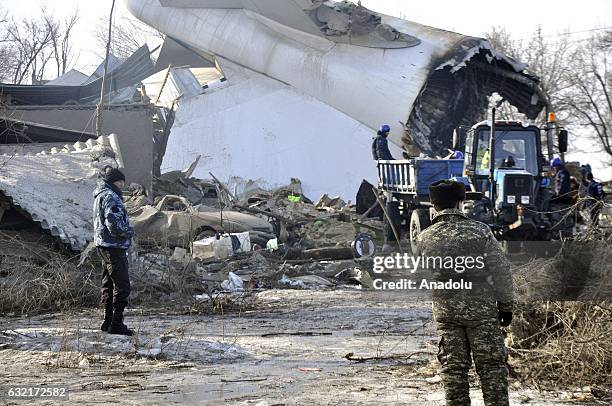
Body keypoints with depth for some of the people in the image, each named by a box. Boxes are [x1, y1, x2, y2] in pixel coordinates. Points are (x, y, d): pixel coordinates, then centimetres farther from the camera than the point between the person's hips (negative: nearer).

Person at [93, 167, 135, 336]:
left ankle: (108, 321, 22)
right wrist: (129, 231, -9)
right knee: (122, 286, -9)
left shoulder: (100, 195, 17)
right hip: (114, 246, -11)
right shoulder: (110, 197, -16)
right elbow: (114, 223, -26)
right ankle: (116, 324, -10)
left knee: (108, 284, 16)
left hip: (104, 246, 11)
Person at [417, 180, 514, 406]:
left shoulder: (424, 238, 1)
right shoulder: (480, 232, -6)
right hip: (481, 308, -2)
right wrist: (505, 305, 5)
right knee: (491, 364, 5)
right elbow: (501, 271, -4)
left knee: (453, 367, 8)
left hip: (445, 311, 2)